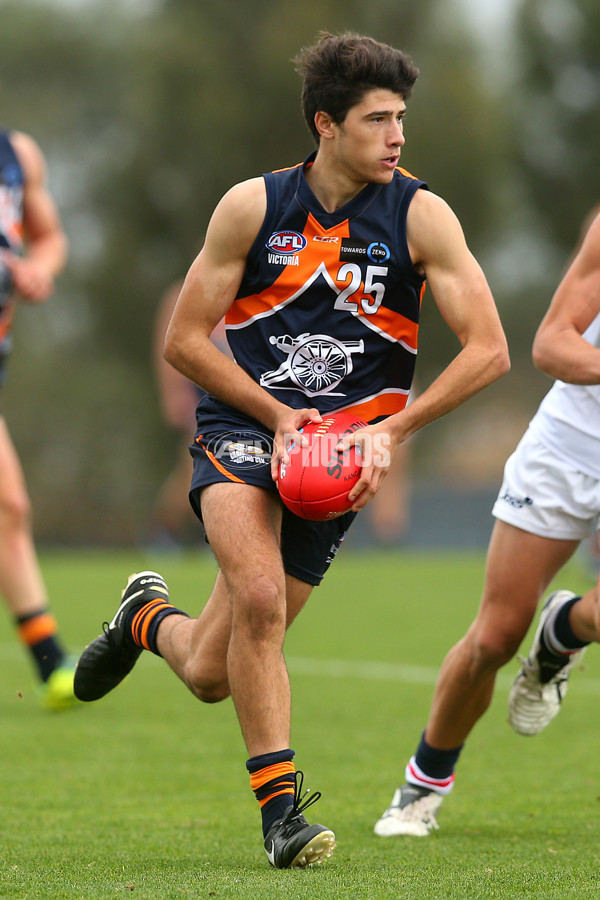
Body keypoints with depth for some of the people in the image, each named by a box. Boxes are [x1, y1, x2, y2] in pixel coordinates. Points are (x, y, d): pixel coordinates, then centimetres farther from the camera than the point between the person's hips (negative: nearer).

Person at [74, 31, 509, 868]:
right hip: (242, 429, -1)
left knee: (211, 673, 3)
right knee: (259, 596, -30)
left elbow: (488, 350, -9)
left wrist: (391, 429, -17)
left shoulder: (420, 216, -7)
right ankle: (281, 807, -18)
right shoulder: (253, 205, -5)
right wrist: (280, 415, -11)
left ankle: (150, 618, 39)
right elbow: (185, 338, 0)